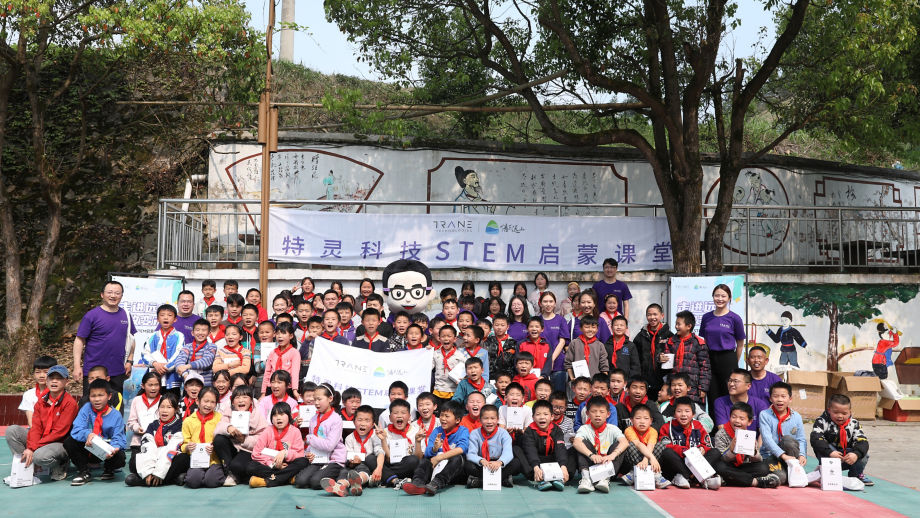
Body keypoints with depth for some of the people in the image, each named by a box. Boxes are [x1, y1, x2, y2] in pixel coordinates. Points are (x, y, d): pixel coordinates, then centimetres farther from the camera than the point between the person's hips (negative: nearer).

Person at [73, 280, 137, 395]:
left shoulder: (126, 315, 8)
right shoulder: (92, 315, -5)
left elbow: (131, 339, 18)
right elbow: (79, 340, -5)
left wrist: (129, 361, 9)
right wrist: (77, 366, -11)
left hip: (118, 373, 4)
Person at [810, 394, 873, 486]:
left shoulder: (854, 424, -3)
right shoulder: (822, 422, -12)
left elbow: (862, 441, -15)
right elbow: (816, 439, -27)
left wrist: (856, 454, -37)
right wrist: (830, 452, -42)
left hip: (848, 459, 3)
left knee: (864, 453, -19)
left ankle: (856, 475, 5)